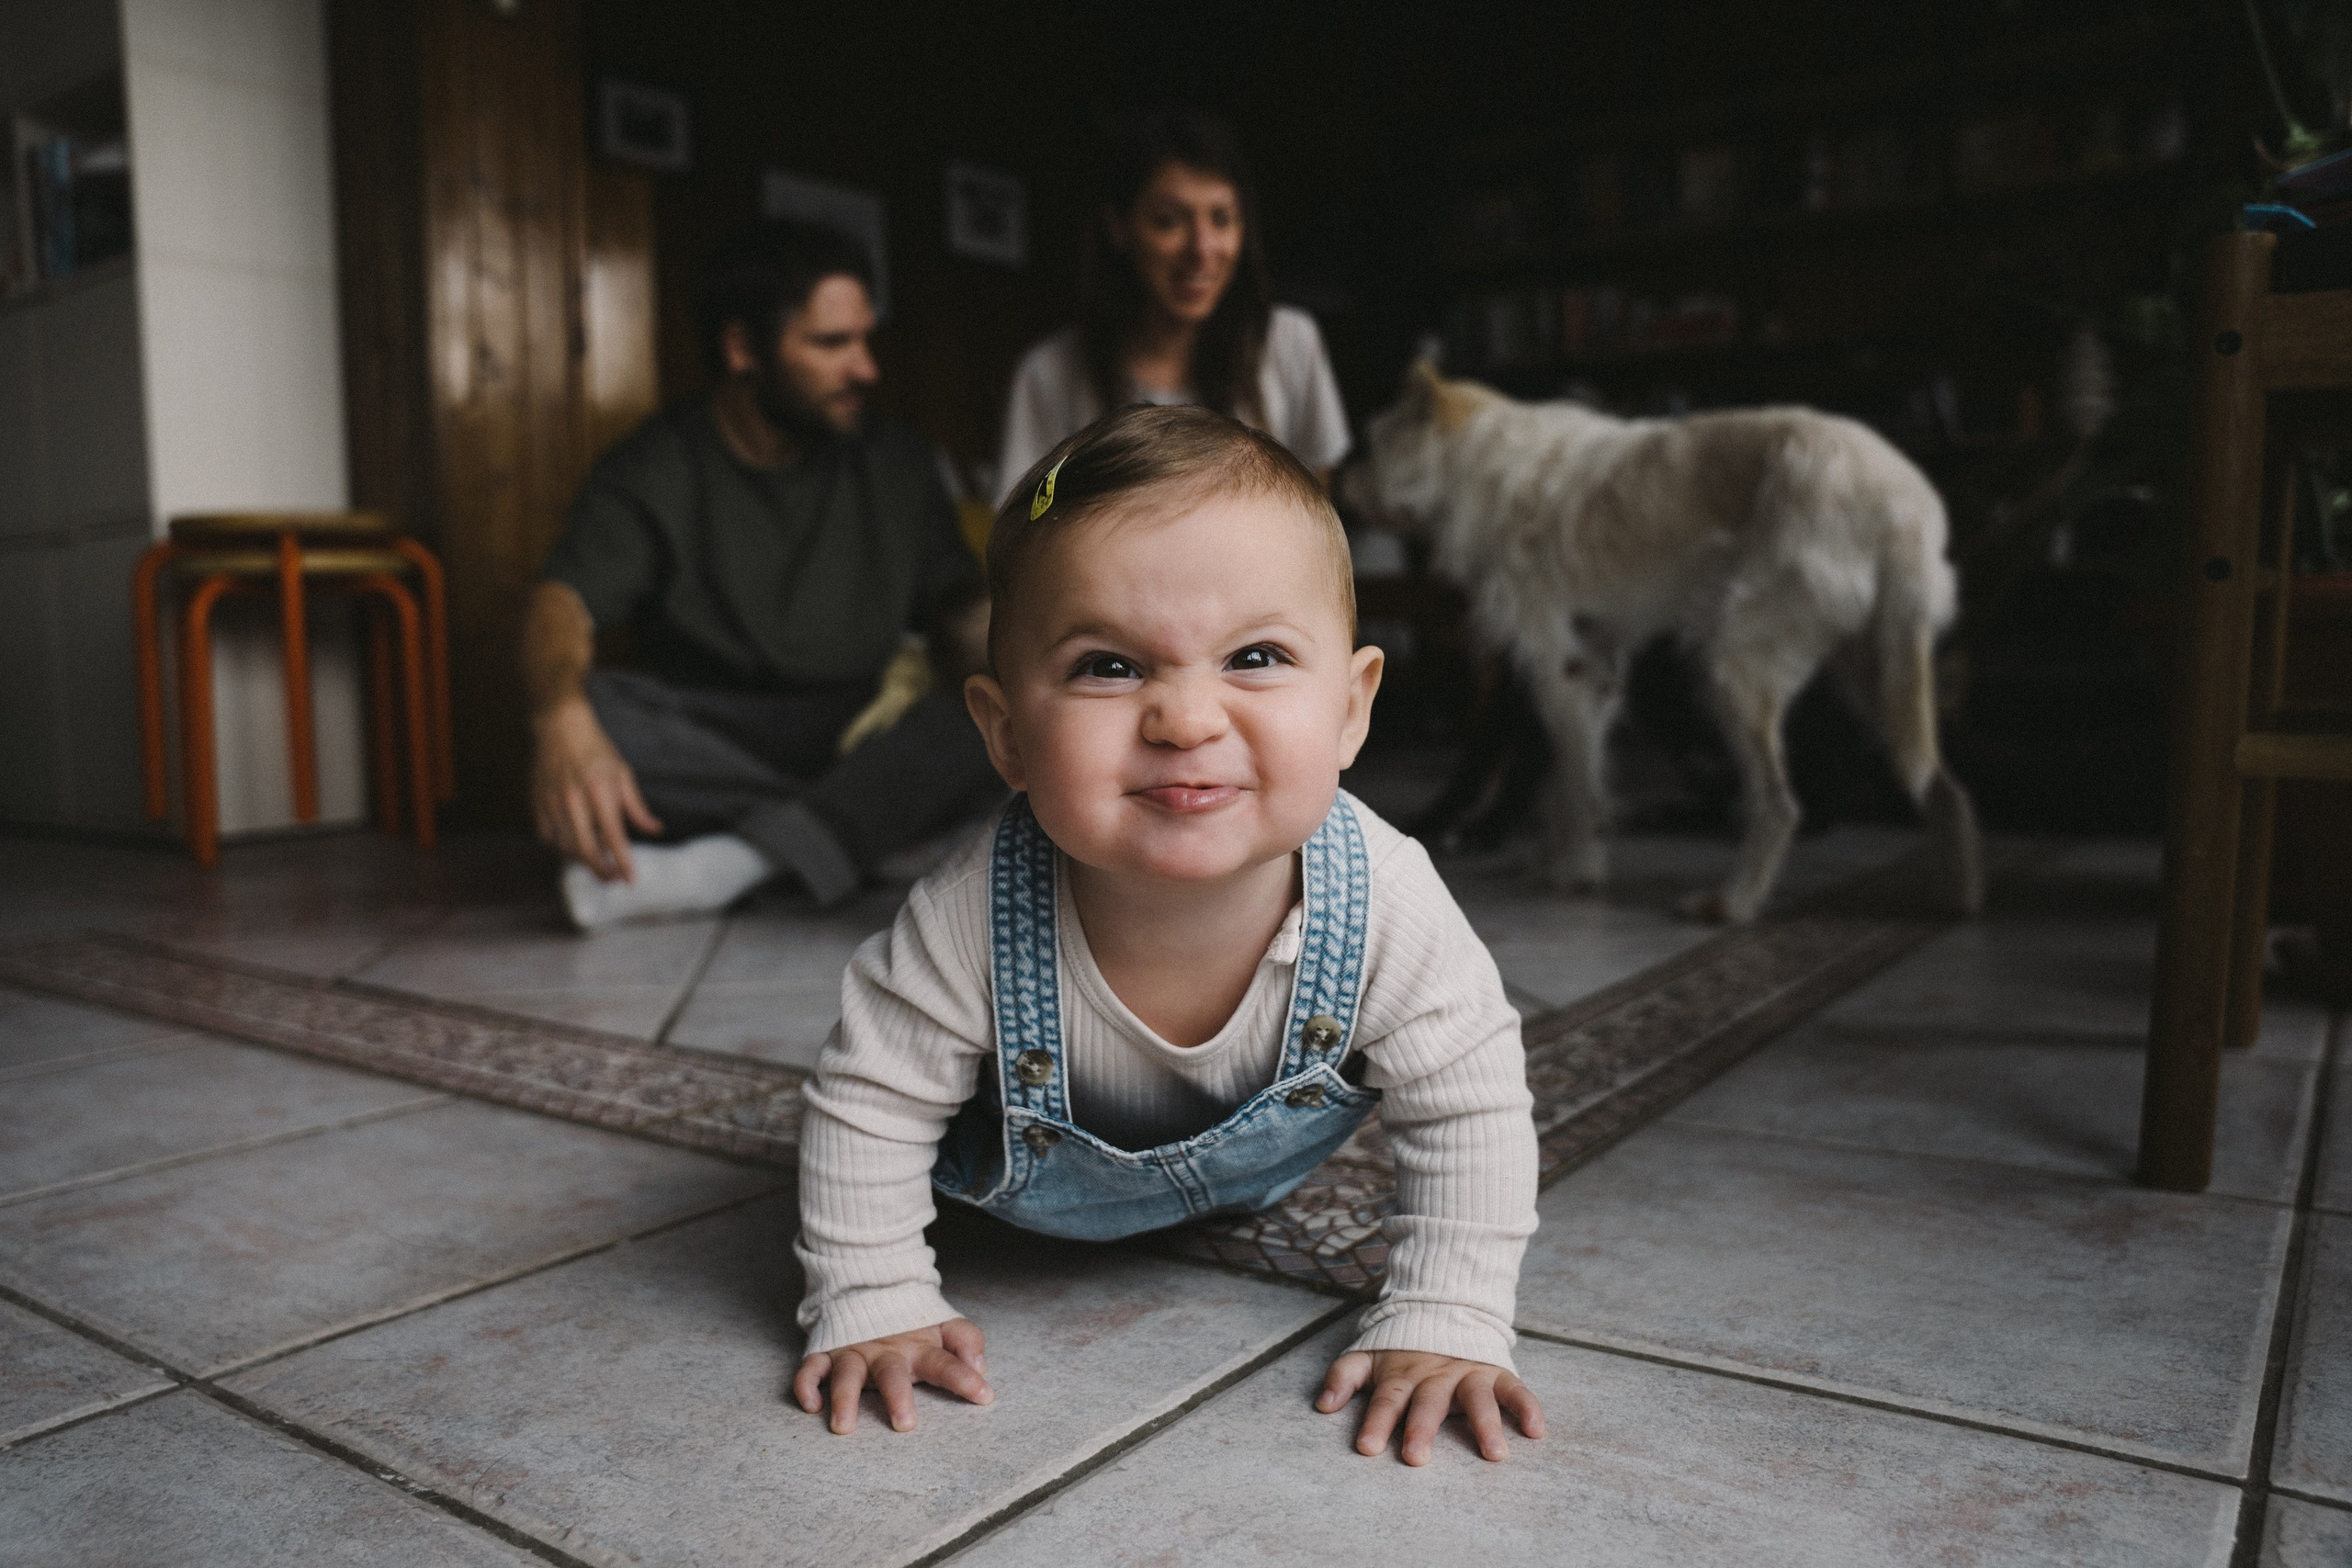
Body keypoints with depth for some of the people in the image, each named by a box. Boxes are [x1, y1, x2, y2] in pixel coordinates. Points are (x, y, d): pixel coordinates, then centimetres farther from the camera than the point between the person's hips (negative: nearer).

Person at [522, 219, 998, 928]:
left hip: (865, 743, 2)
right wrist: (562, 716, -40)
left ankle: (730, 864, -36)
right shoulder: (652, 472, 0)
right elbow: (562, 604, -16)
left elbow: (960, 611, 7)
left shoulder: (896, 464, 10)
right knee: (592, 708, -32)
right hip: (708, 748, -1)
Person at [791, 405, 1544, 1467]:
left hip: (1254, 1172, 1)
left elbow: (1470, 1109, -24)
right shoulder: (972, 930, -43)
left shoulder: (1388, 909, -40)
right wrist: (872, 1307, -21)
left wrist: (1444, 1323, -26)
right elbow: (867, 1106, -25)